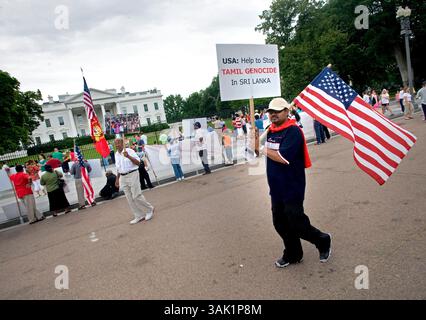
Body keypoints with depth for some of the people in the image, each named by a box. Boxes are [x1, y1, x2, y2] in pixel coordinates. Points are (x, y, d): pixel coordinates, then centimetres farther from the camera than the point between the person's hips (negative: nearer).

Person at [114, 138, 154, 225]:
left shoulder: (129, 151, -9)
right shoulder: (116, 154, 11)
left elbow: (138, 162, -15)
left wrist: (128, 156, -27)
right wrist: (117, 179, 20)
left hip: (132, 175, -7)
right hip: (123, 177, 7)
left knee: (136, 196, -8)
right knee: (130, 199, 6)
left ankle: (150, 209, 14)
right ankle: (139, 216, 15)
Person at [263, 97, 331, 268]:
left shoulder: (293, 131, -17)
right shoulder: (271, 131, 9)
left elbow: (283, 158, -25)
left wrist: (266, 151, -12)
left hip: (292, 188, -8)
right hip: (276, 188, 8)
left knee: (296, 223, 0)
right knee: (280, 223, 15)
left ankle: (323, 241, 29)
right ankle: (292, 254, 35)